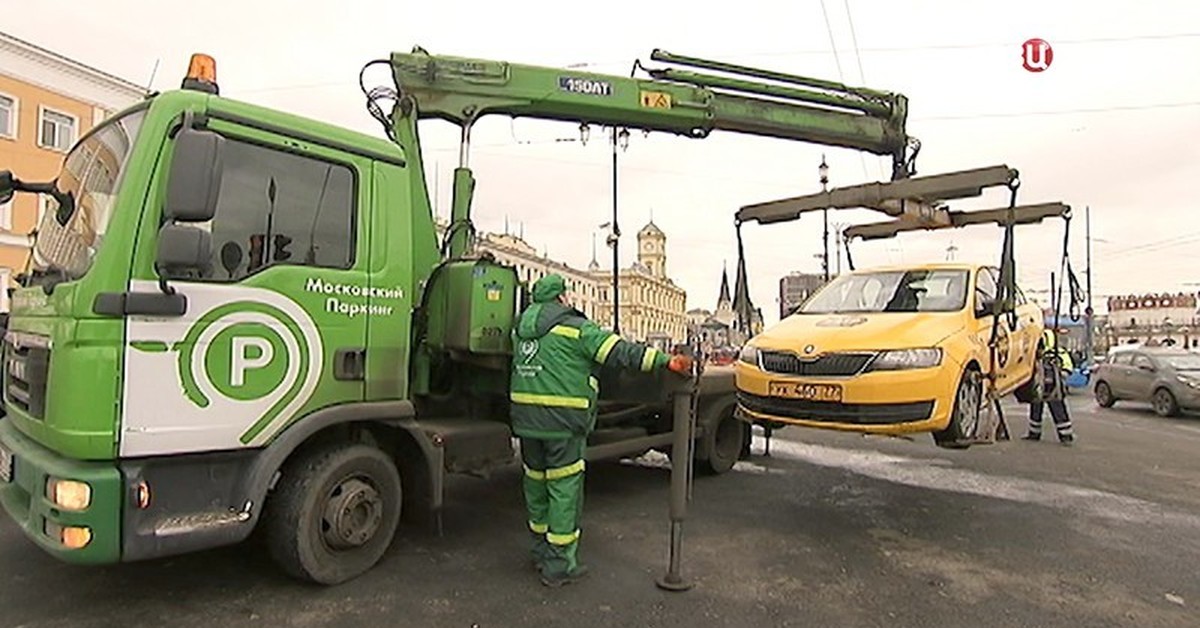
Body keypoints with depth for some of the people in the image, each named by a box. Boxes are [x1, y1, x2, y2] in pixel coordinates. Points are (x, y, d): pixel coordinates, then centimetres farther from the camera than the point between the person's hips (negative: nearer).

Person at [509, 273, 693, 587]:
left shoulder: (521, 328, 14)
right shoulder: (575, 328, -8)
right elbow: (620, 351, -15)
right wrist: (666, 360, -16)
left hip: (524, 417, 7)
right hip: (562, 420, -7)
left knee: (536, 483, 17)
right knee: (564, 489, 1)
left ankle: (541, 551, 33)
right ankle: (558, 566, 8)